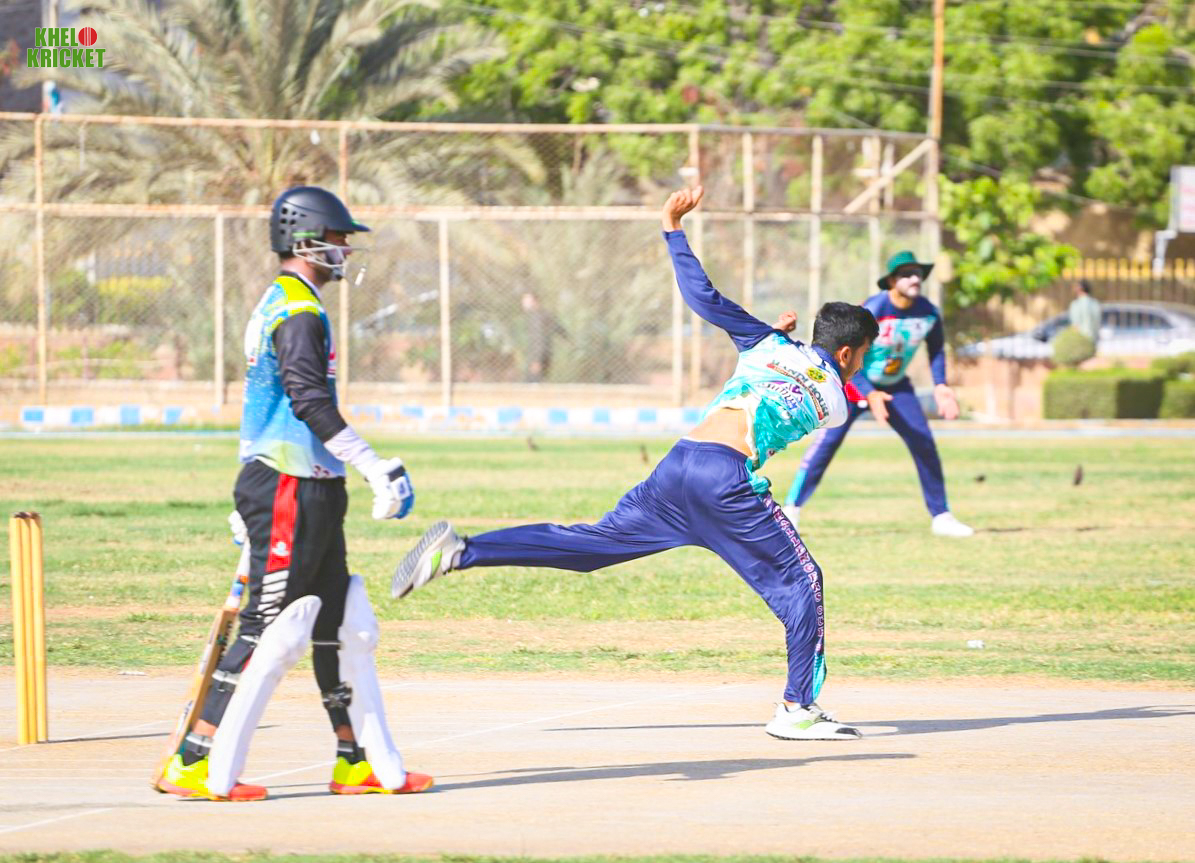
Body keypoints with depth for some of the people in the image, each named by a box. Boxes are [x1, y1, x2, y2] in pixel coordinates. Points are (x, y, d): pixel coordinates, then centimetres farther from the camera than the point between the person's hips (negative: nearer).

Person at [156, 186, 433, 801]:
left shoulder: (276, 305, 18)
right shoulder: (300, 313, -14)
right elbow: (310, 402, -25)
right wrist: (373, 466, -26)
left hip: (307, 494, 11)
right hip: (290, 490, -11)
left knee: (343, 624, 13)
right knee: (272, 630, -10)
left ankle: (361, 762, 18)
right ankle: (195, 766, -9)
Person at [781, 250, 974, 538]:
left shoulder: (929, 314, -12)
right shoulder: (871, 311, -28)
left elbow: (936, 349, 8)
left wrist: (940, 385, -7)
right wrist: (869, 395, -36)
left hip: (896, 386, 5)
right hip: (855, 383, -5)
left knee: (924, 444, -3)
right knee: (828, 440, -16)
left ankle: (941, 516, 9)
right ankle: (791, 509, -11)